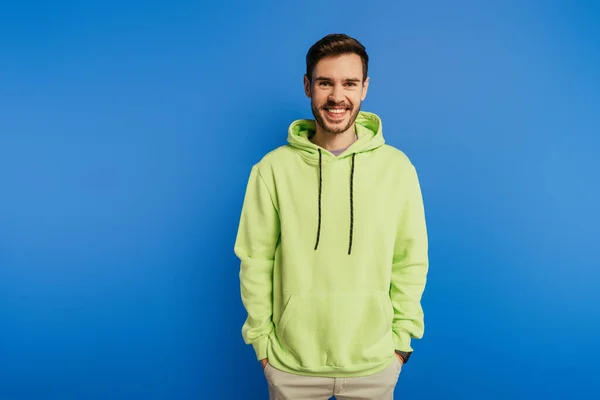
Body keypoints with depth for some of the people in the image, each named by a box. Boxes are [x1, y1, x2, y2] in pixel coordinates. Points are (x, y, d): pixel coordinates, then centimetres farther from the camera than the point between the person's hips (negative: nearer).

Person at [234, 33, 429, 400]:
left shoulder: (398, 167, -7)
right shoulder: (273, 168, -10)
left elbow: (411, 261, -1)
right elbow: (256, 260, -4)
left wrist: (402, 338, 0)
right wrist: (261, 337, -2)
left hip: (374, 362, 1)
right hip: (290, 363, 0)